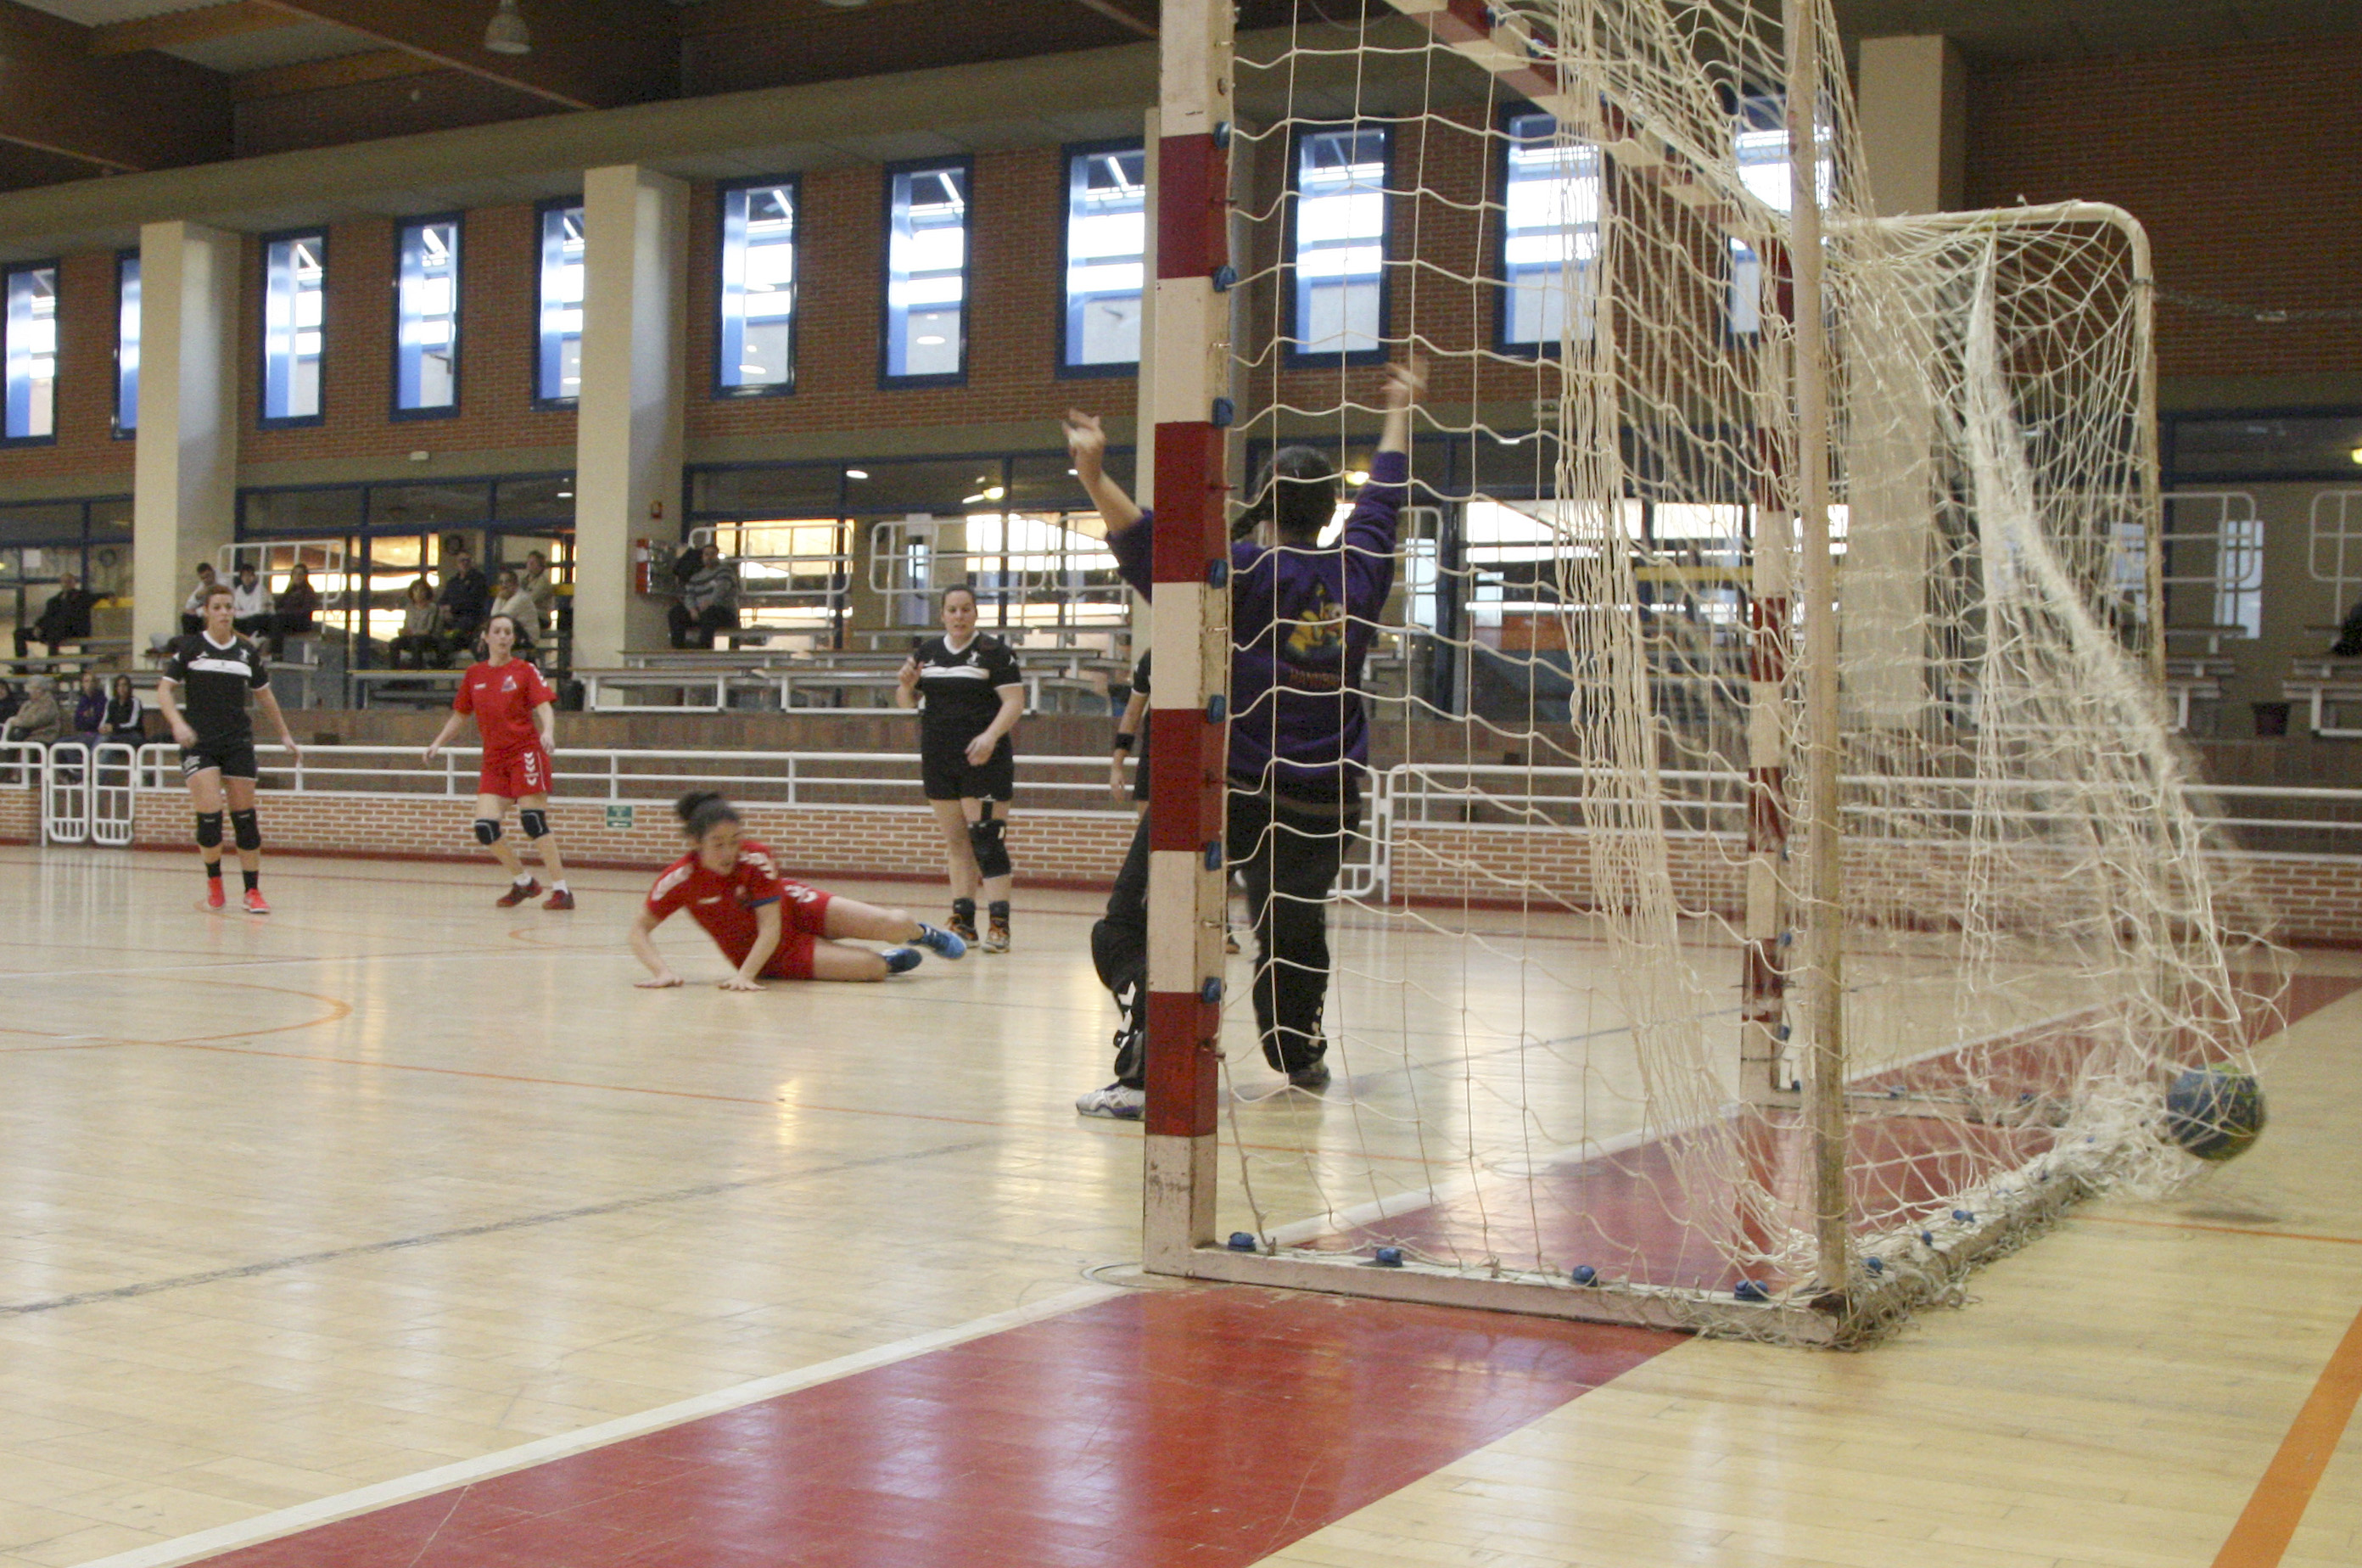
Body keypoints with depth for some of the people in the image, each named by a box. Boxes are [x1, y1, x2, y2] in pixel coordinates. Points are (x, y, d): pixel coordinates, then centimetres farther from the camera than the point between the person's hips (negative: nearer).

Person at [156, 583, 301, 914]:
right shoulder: (190, 647, 1)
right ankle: (213, 881, 10)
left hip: (238, 741, 2)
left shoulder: (248, 651, 8)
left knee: (245, 814, -1)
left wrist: (285, 735, 23)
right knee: (209, 813, -12)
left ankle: (253, 892, 6)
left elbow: (264, 695, 20)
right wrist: (178, 723, -19)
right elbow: (164, 690, -1)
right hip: (199, 742, -2)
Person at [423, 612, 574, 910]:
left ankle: (561, 890, -6)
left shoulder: (525, 671, 0)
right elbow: (460, 715, 23)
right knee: (485, 826, -6)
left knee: (534, 821, -12)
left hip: (525, 752, -5)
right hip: (493, 759, 5)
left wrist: (547, 733, -29)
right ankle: (523, 881, 14)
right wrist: (438, 743, 16)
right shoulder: (474, 674, 12)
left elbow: (545, 707, -10)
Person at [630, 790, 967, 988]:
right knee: (874, 967, -21)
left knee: (894, 925, -15)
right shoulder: (680, 879, -25)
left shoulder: (756, 859, -25)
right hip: (775, 958, -1)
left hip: (796, 912, 1)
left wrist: (745, 974, -40)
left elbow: (771, 927, -26)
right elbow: (639, 930, -16)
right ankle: (890, 961, 18)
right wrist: (662, 971, -33)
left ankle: (922, 933, 24)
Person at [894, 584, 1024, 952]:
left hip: (982, 760, -6)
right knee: (955, 842, 10)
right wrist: (906, 685, -5)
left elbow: (1014, 702, -9)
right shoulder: (927, 651, 13)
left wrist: (990, 736, -24)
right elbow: (906, 702, 18)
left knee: (986, 839, -12)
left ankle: (999, 924, -15)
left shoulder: (994, 652, -3)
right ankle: (963, 921, 16)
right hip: (937, 760, 6)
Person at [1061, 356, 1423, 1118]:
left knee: (1131, 933, -6)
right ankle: (1301, 1053, 40)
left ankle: (1144, 1071, -22)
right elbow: (1384, 497, 23)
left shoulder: (1245, 573, -10)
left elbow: (1154, 554, -26)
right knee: (1294, 932, 24)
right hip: (1322, 801, 5)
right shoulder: (1357, 571, 5)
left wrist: (1095, 477, -32)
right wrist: (1399, 415, 39)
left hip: (1225, 791, -5)